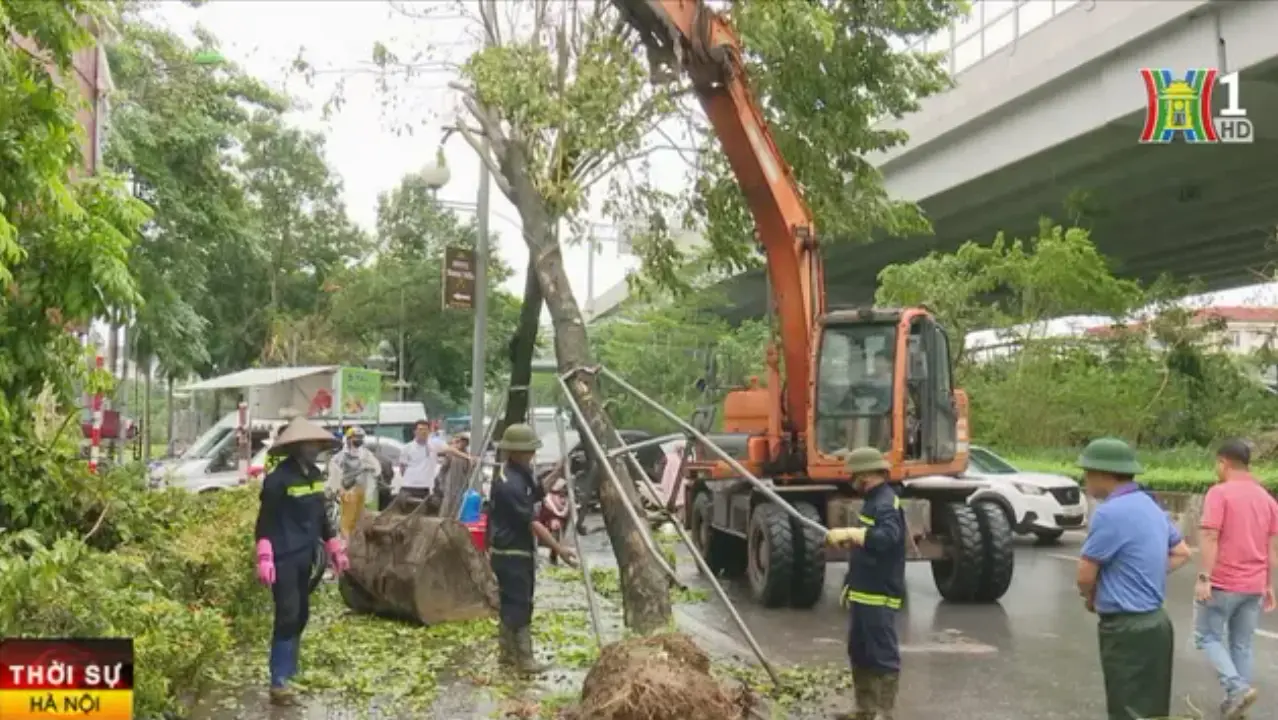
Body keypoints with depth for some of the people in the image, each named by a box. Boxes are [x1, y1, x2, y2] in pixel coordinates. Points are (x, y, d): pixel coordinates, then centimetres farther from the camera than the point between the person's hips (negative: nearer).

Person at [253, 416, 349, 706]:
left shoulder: (315, 475, 9)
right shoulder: (279, 478, -14)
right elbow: (265, 521, -15)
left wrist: (335, 549, 19)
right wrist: (264, 558, -23)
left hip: (305, 557, 8)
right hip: (284, 559, -8)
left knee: (301, 615, 14)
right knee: (287, 616, -9)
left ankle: (288, 671, 27)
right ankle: (279, 683, -3)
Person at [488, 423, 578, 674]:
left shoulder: (521, 474, 7)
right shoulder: (509, 483, -24)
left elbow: (537, 495, 20)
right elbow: (532, 522, -24)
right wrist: (559, 550, -23)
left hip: (519, 551, 10)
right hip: (510, 553, -10)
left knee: (511, 603, 15)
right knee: (519, 605, -5)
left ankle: (507, 652, 24)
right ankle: (523, 658, 0)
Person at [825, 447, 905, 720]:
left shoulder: (886, 503, -16)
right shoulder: (875, 500, 17)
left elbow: (887, 537, -35)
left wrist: (849, 533, -34)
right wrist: (850, 538, 16)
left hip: (878, 595, -11)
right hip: (863, 592, 11)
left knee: (883, 654, -5)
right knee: (860, 653, 17)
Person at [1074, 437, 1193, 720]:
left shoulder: (1110, 512, -21)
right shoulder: (1150, 506, 8)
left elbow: (1086, 575, -14)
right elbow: (1181, 553, 21)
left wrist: (1091, 599, 7)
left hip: (1127, 629, -9)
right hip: (1152, 621, 9)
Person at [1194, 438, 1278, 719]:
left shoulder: (1219, 492, -12)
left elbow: (1209, 537, -20)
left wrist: (1203, 577, -20)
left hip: (1222, 584, -6)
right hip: (1253, 586, 6)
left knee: (1208, 637, 7)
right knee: (1242, 645, 13)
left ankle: (1237, 688, -10)